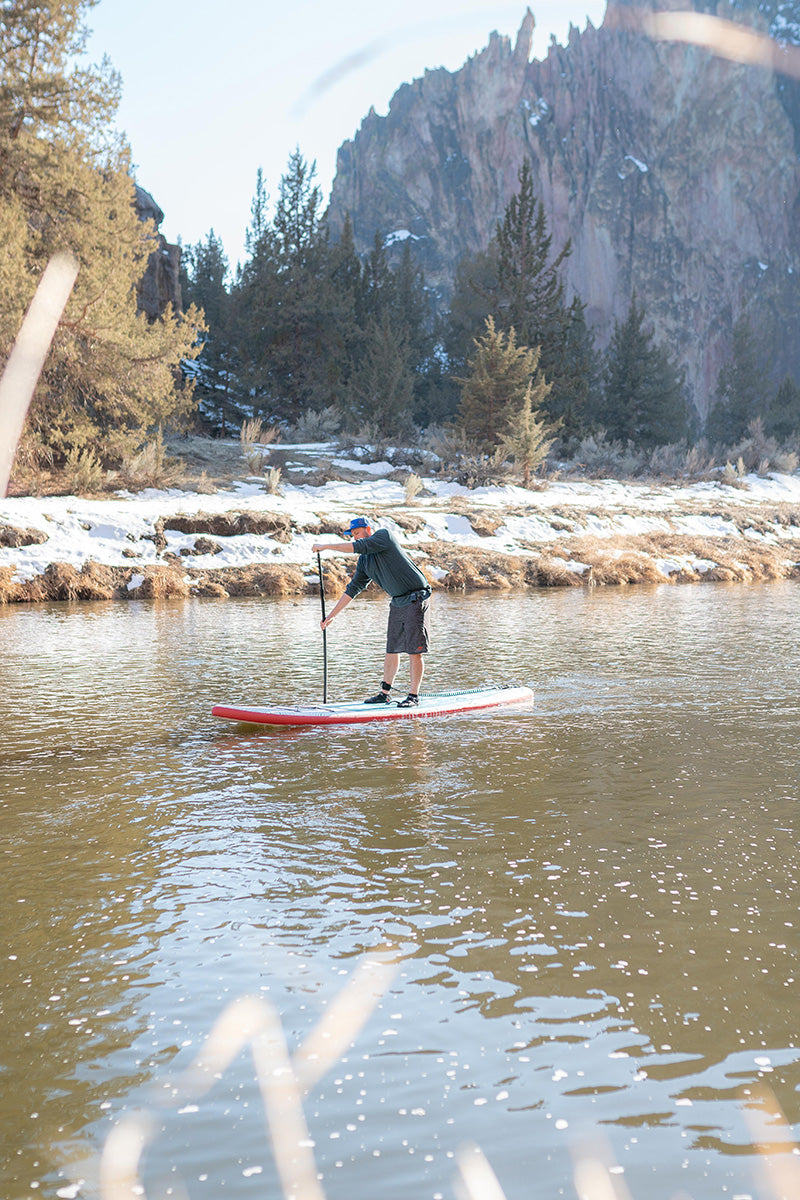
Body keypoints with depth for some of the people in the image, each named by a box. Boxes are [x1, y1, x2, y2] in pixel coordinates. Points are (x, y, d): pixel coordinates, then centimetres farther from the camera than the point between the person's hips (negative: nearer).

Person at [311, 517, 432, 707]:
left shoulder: (384, 535, -9)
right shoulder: (364, 561, 12)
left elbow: (357, 547, -22)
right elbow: (352, 589, 14)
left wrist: (326, 546, -16)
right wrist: (332, 615, 9)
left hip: (416, 599, -8)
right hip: (397, 602, 8)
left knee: (414, 651, -6)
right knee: (392, 650, 9)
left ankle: (414, 696, -1)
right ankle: (384, 693, 16)